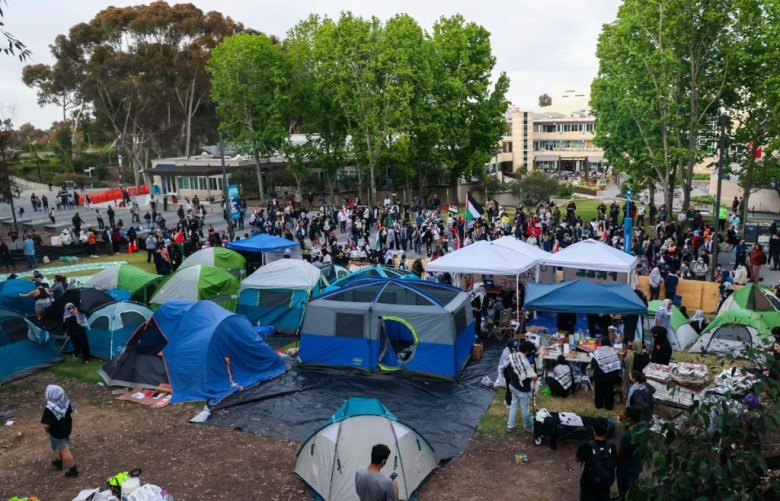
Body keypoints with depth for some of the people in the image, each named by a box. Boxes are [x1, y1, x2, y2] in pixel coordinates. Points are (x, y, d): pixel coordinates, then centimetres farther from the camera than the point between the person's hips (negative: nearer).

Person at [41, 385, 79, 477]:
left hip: (56, 432, -6)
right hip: (67, 428, 6)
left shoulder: (49, 409, -32)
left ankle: (73, 470, 20)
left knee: (64, 450, 9)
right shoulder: (65, 401, -14)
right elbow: (70, 411, 3)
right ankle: (59, 462, 52)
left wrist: (46, 429, -5)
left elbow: (46, 425, -28)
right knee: (61, 446, 30)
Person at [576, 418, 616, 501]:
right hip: (605, 482, 3)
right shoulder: (611, 446, -16)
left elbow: (578, 459, -7)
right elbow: (614, 463, 1)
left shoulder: (587, 446, -25)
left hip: (589, 482, -3)